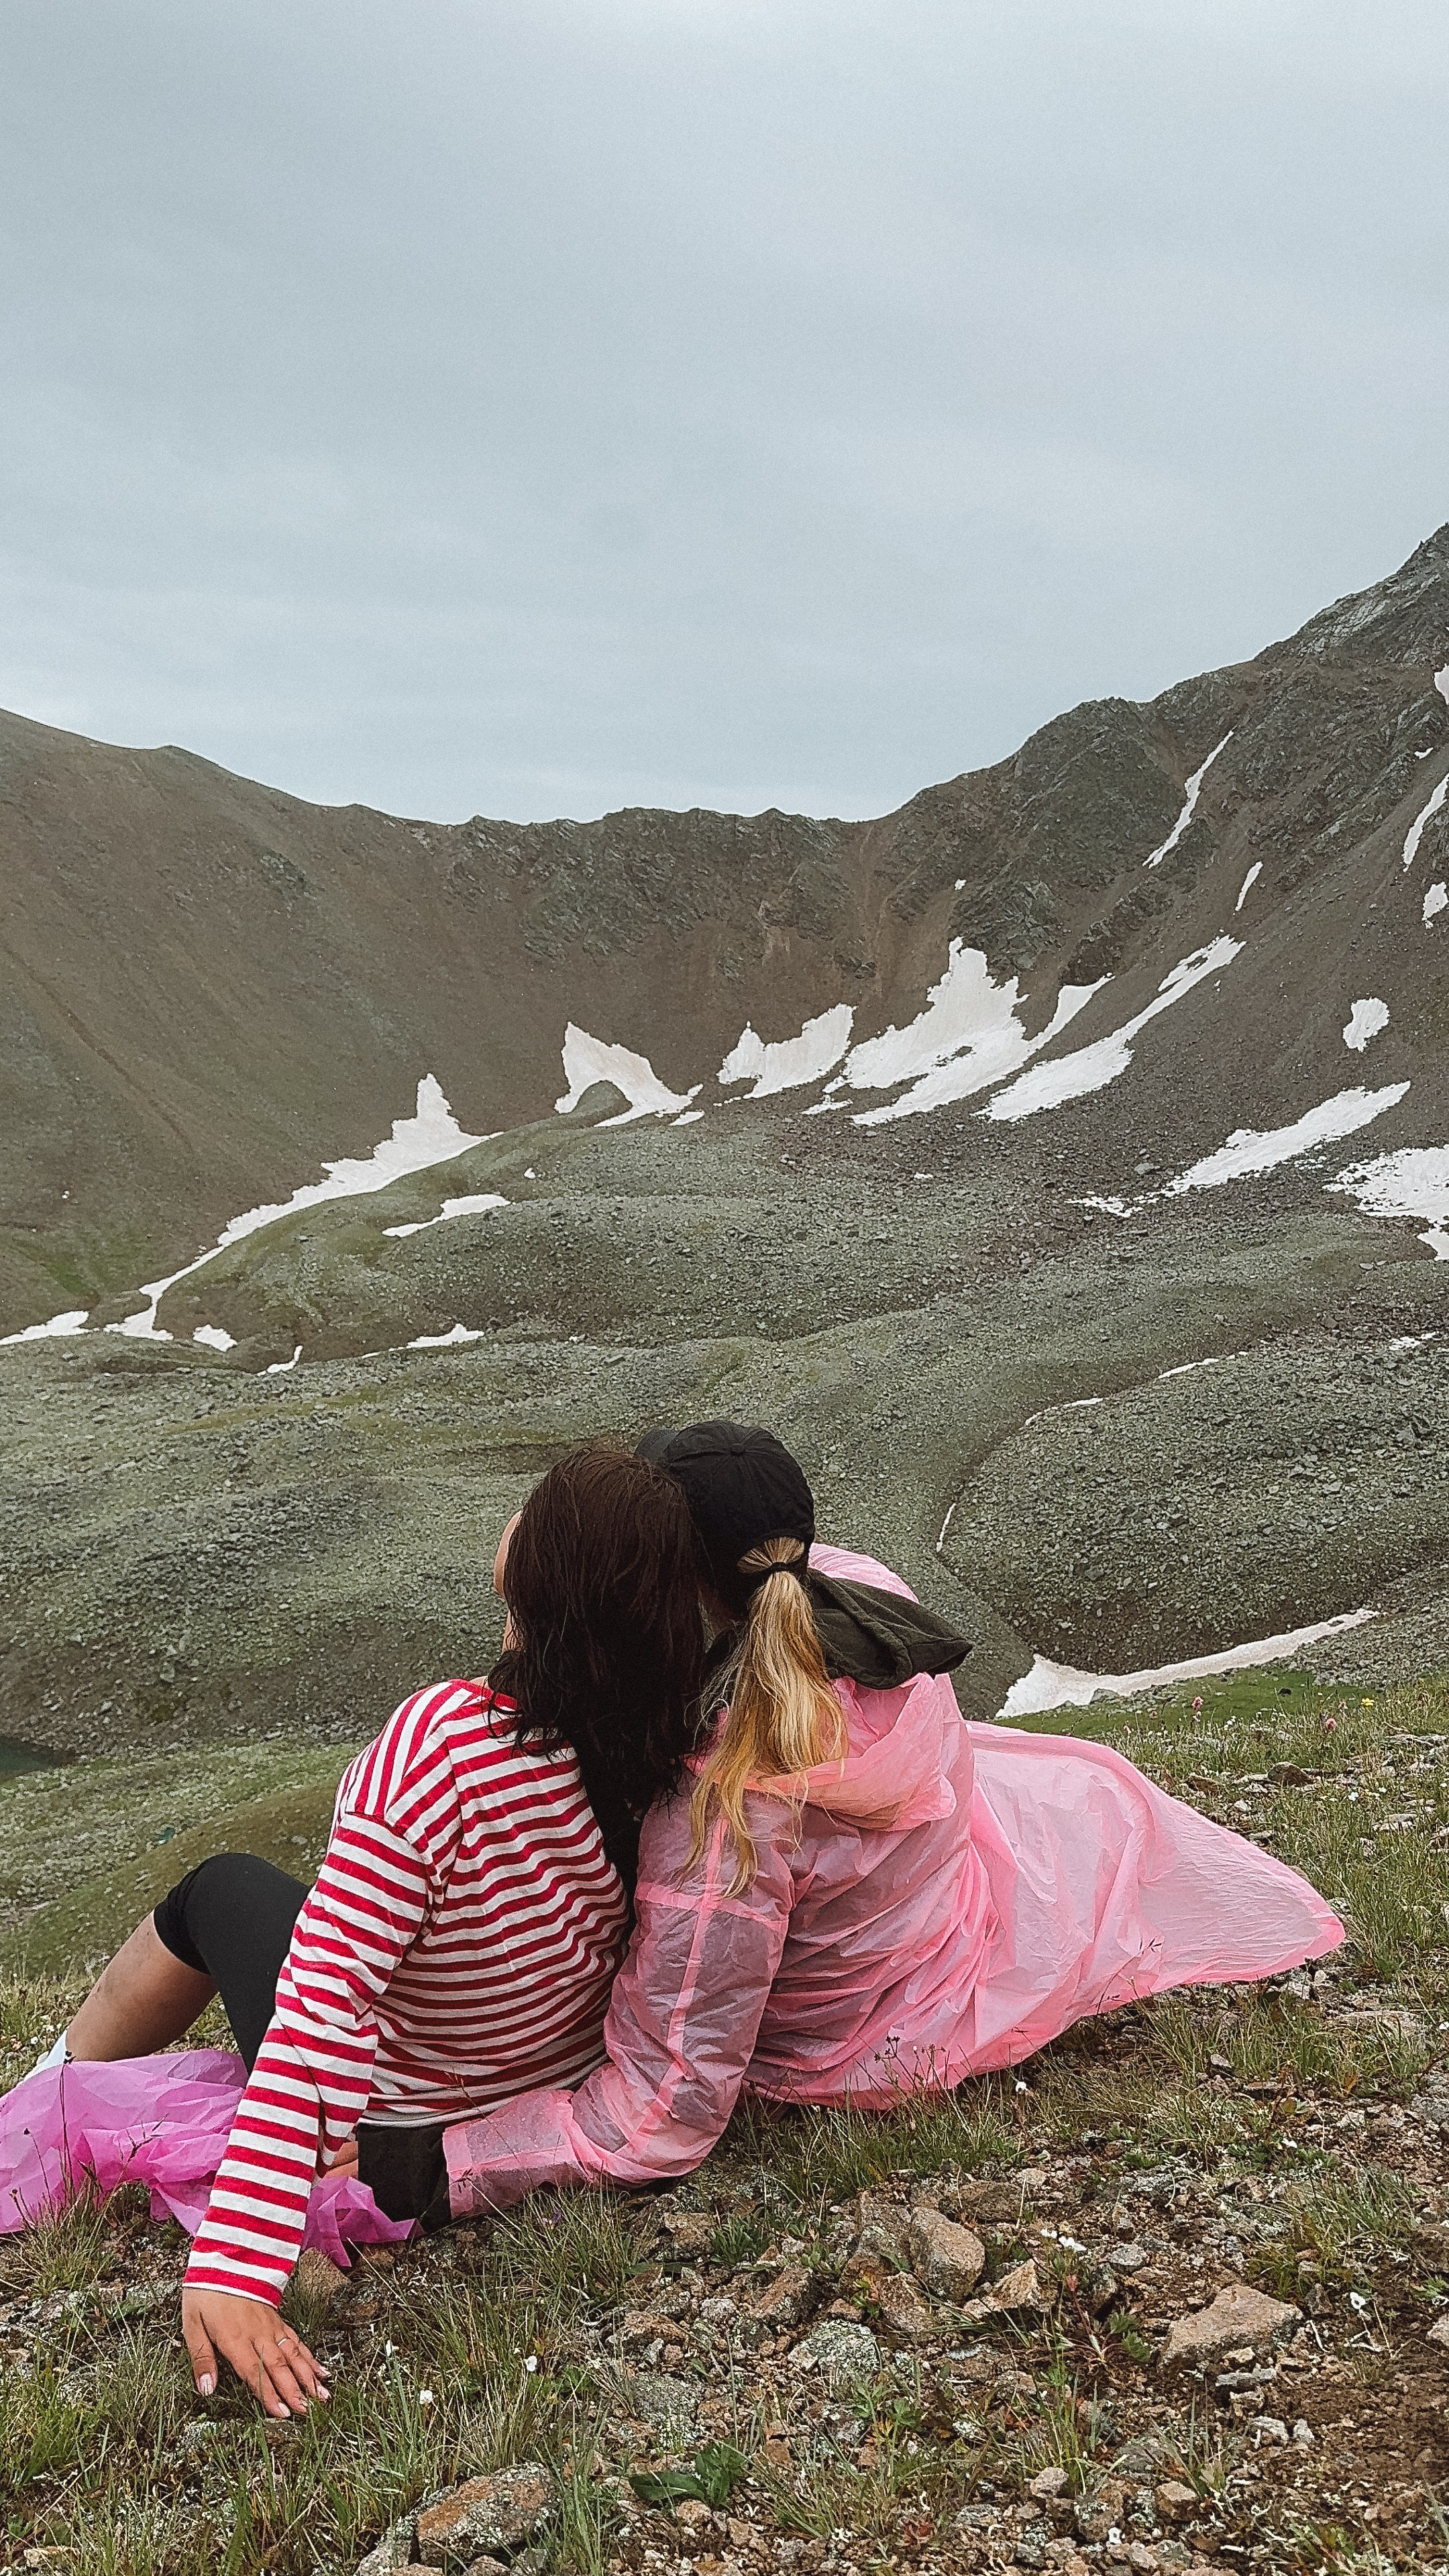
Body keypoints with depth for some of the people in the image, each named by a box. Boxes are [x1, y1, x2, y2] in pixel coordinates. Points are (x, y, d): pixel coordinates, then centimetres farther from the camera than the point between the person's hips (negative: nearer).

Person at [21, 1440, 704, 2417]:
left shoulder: (449, 1739, -38)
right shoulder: (672, 1750, -21)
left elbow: (325, 2001, -37)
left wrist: (230, 2266, -34)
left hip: (389, 2144, -5)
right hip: (564, 2088, 5)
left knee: (222, 1887, 20)